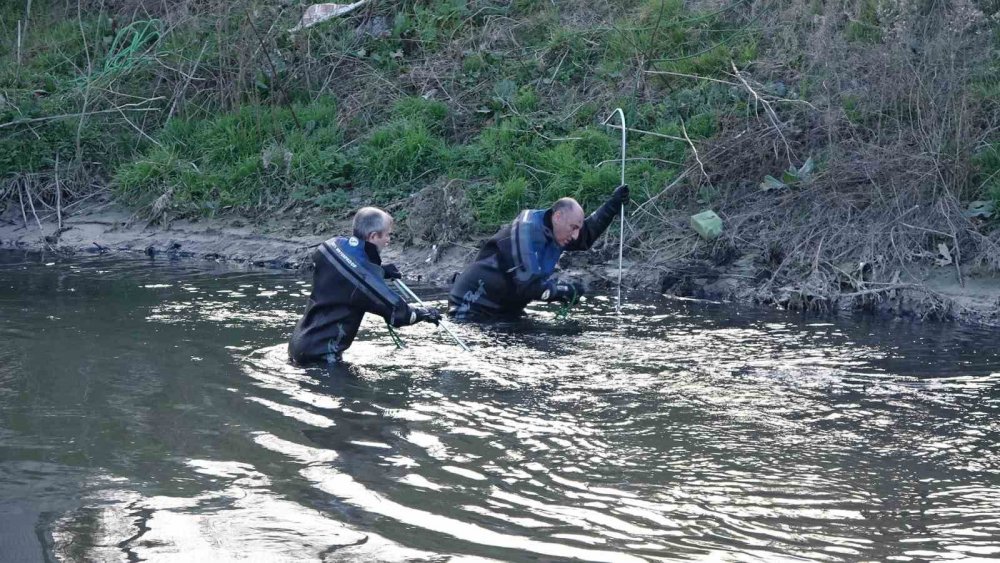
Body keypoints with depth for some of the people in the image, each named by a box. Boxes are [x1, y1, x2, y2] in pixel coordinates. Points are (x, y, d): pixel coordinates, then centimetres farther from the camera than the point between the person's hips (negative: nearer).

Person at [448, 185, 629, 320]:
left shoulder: (553, 231, 1)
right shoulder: (526, 231, -25)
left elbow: (587, 235, 21)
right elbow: (528, 284, -31)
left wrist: (612, 205, 11)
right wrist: (565, 290, -19)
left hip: (505, 310, 9)